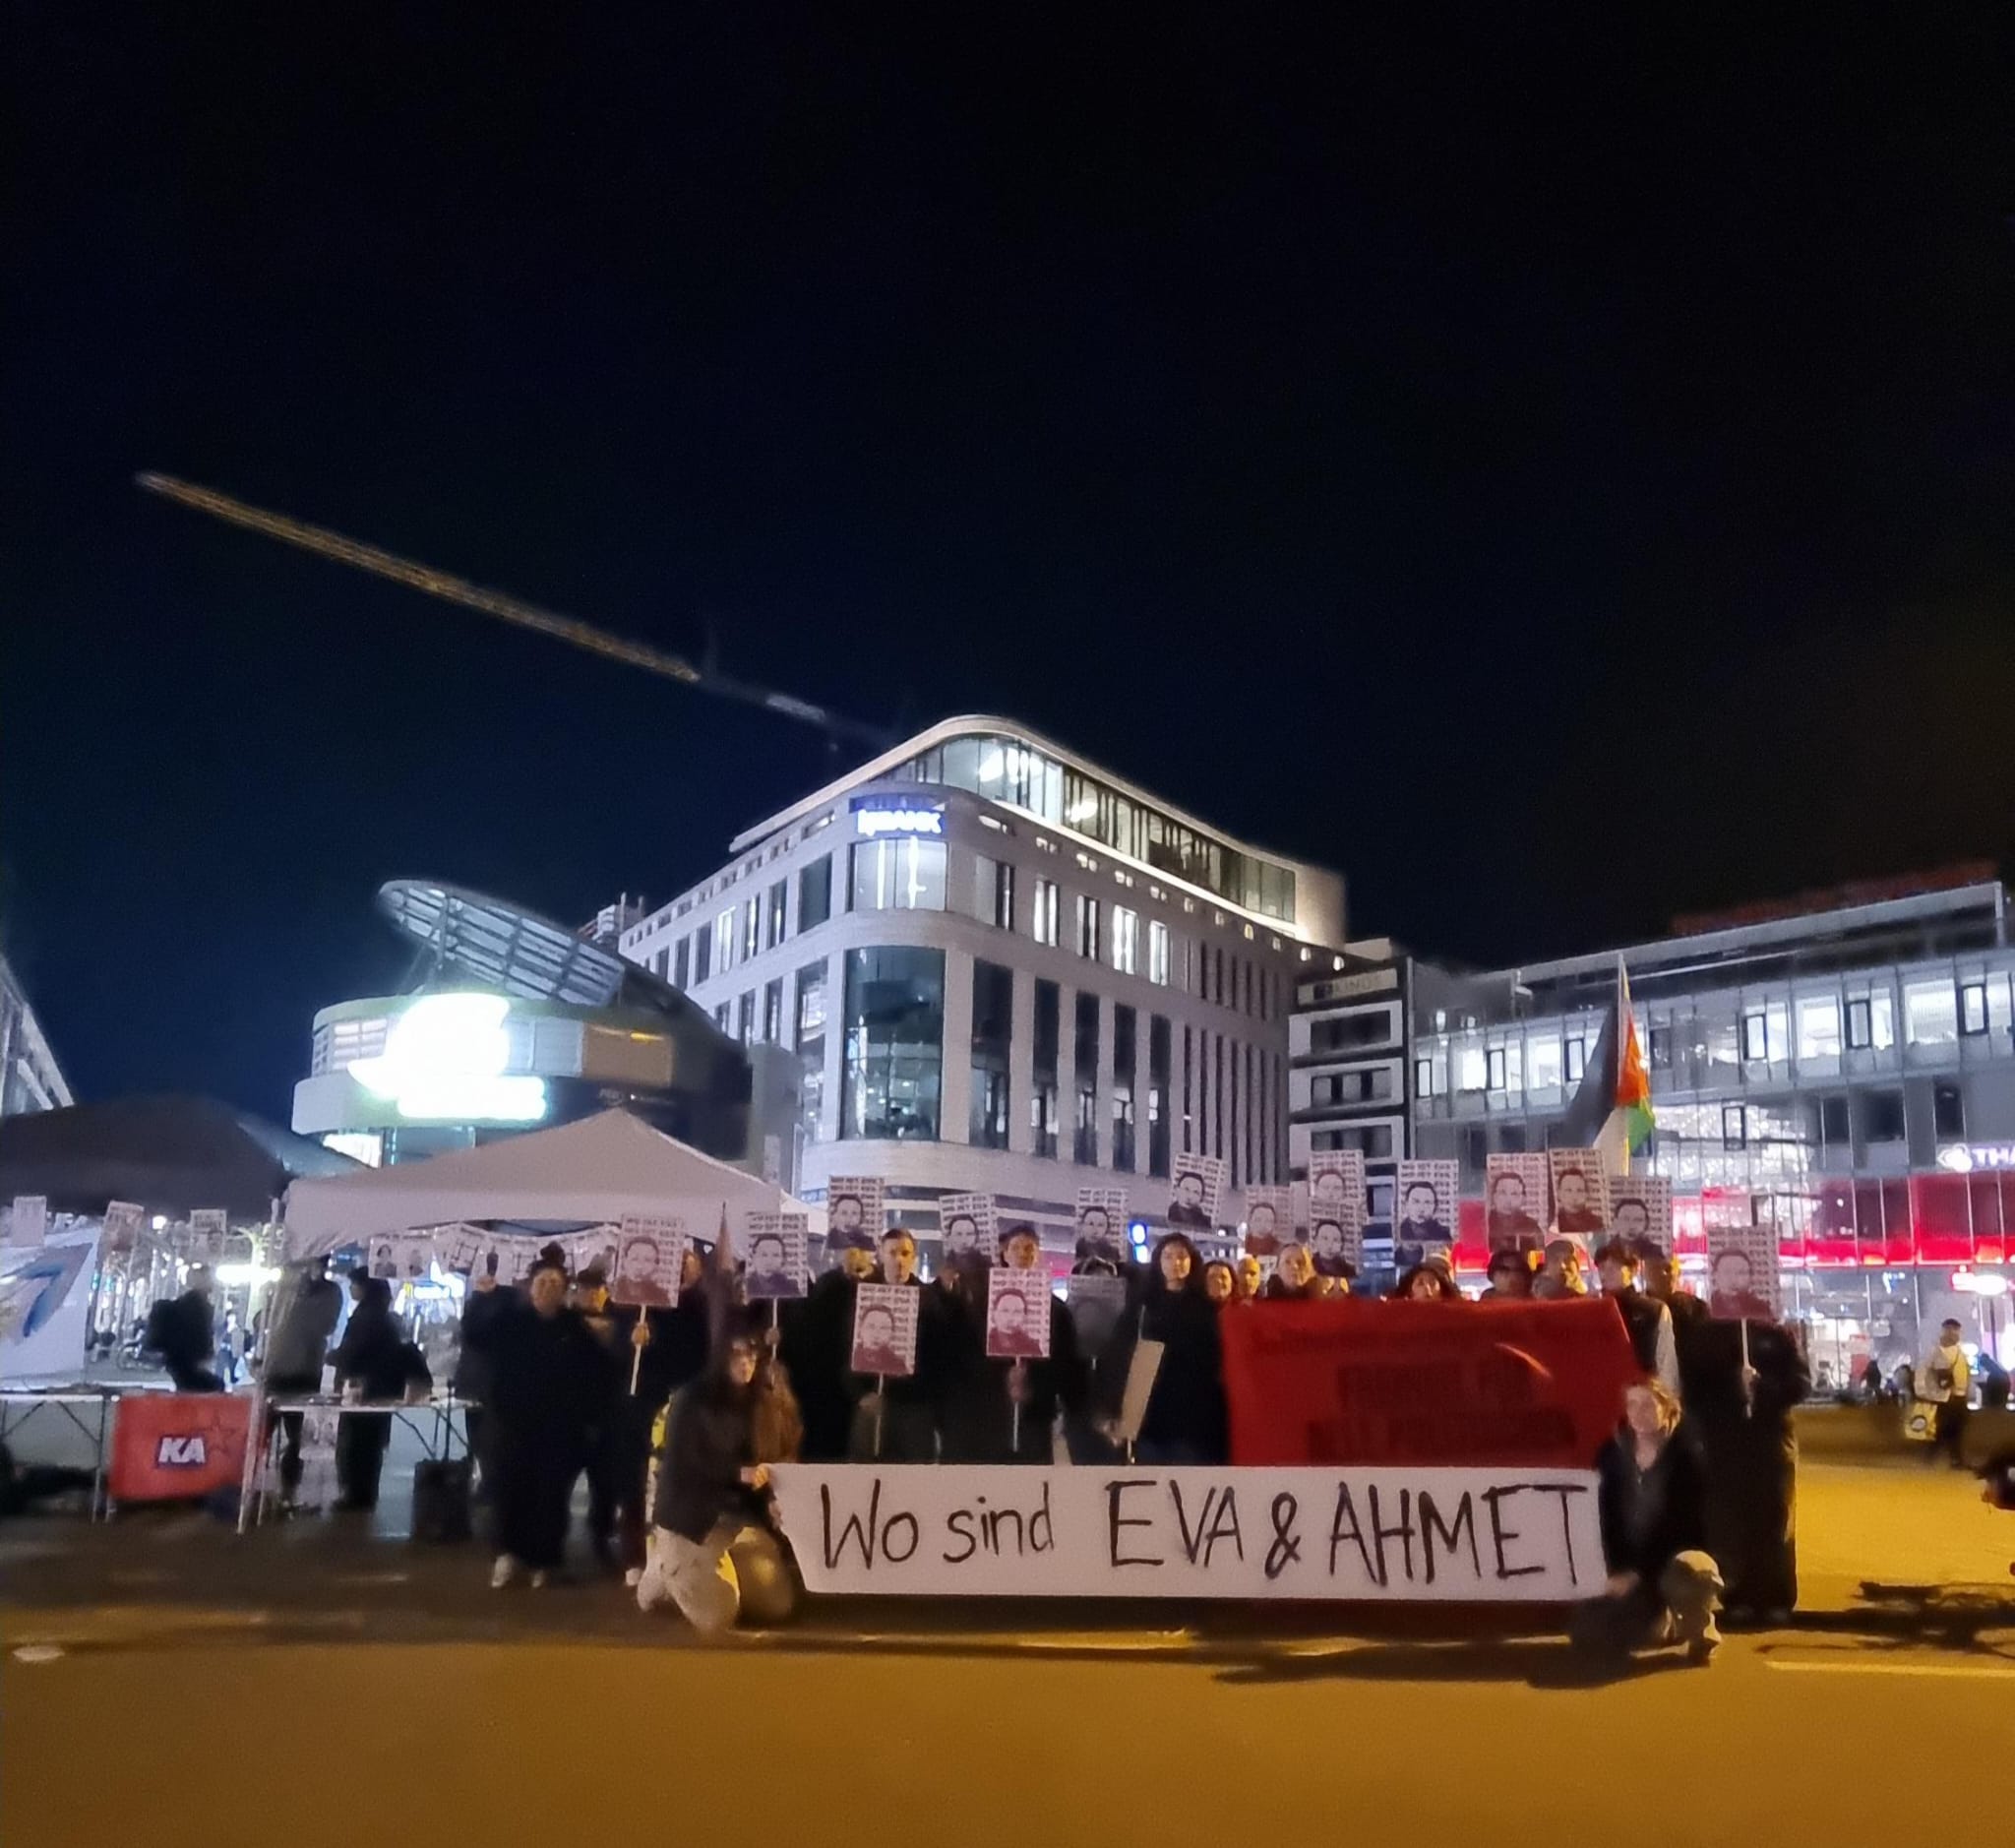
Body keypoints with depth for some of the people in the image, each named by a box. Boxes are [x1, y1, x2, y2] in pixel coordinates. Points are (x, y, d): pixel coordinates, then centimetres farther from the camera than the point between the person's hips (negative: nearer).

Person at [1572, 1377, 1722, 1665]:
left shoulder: (1685, 1458, -12)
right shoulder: (1614, 1456, 1)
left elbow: (1684, 1524, -15)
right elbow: (1610, 1520, 4)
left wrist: (1639, 1572, -18)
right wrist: (1618, 1571, -10)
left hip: (1679, 1558, -5)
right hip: (1631, 1573, 5)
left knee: (1682, 1572, -42)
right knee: (1586, 1630, -13)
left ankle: (1699, 1630, -6)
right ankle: (1673, 1625, 13)